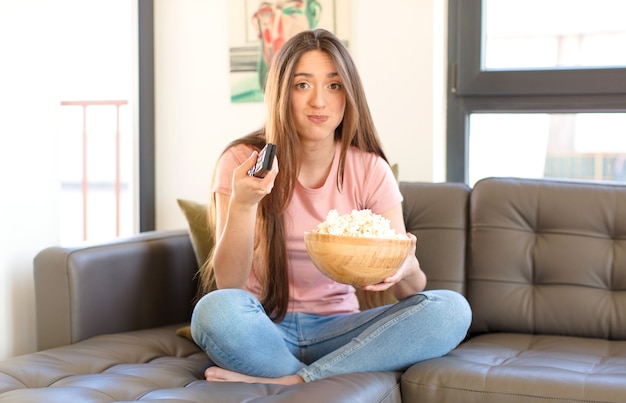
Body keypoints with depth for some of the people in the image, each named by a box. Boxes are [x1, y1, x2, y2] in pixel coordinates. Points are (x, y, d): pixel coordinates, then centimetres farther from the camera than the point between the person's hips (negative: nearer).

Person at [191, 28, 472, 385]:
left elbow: (412, 288, -4)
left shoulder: (370, 170, 0)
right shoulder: (243, 162, -6)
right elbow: (228, 285, -13)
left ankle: (289, 381, -24)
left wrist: (406, 270, -29)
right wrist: (242, 205, -29)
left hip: (336, 328, 3)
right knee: (216, 310, -37)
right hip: (266, 329, -3)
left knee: (452, 309, -23)